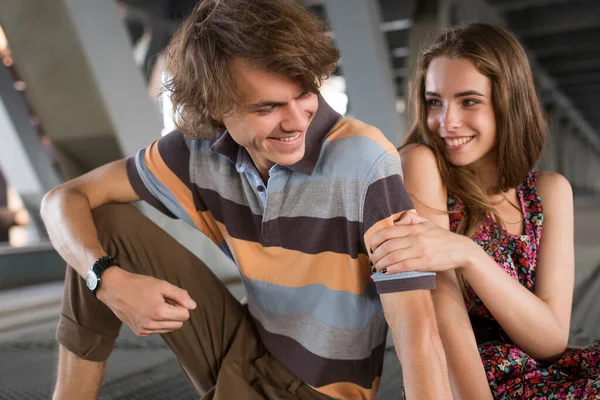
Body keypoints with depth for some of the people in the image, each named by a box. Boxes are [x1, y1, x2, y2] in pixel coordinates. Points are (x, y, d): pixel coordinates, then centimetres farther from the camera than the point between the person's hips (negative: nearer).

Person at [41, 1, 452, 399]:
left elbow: (417, 329, -30)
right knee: (104, 222, -6)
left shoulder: (365, 161, -27)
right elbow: (65, 199, -5)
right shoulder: (201, 151, -12)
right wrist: (109, 279, -24)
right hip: (243, 352, 4)